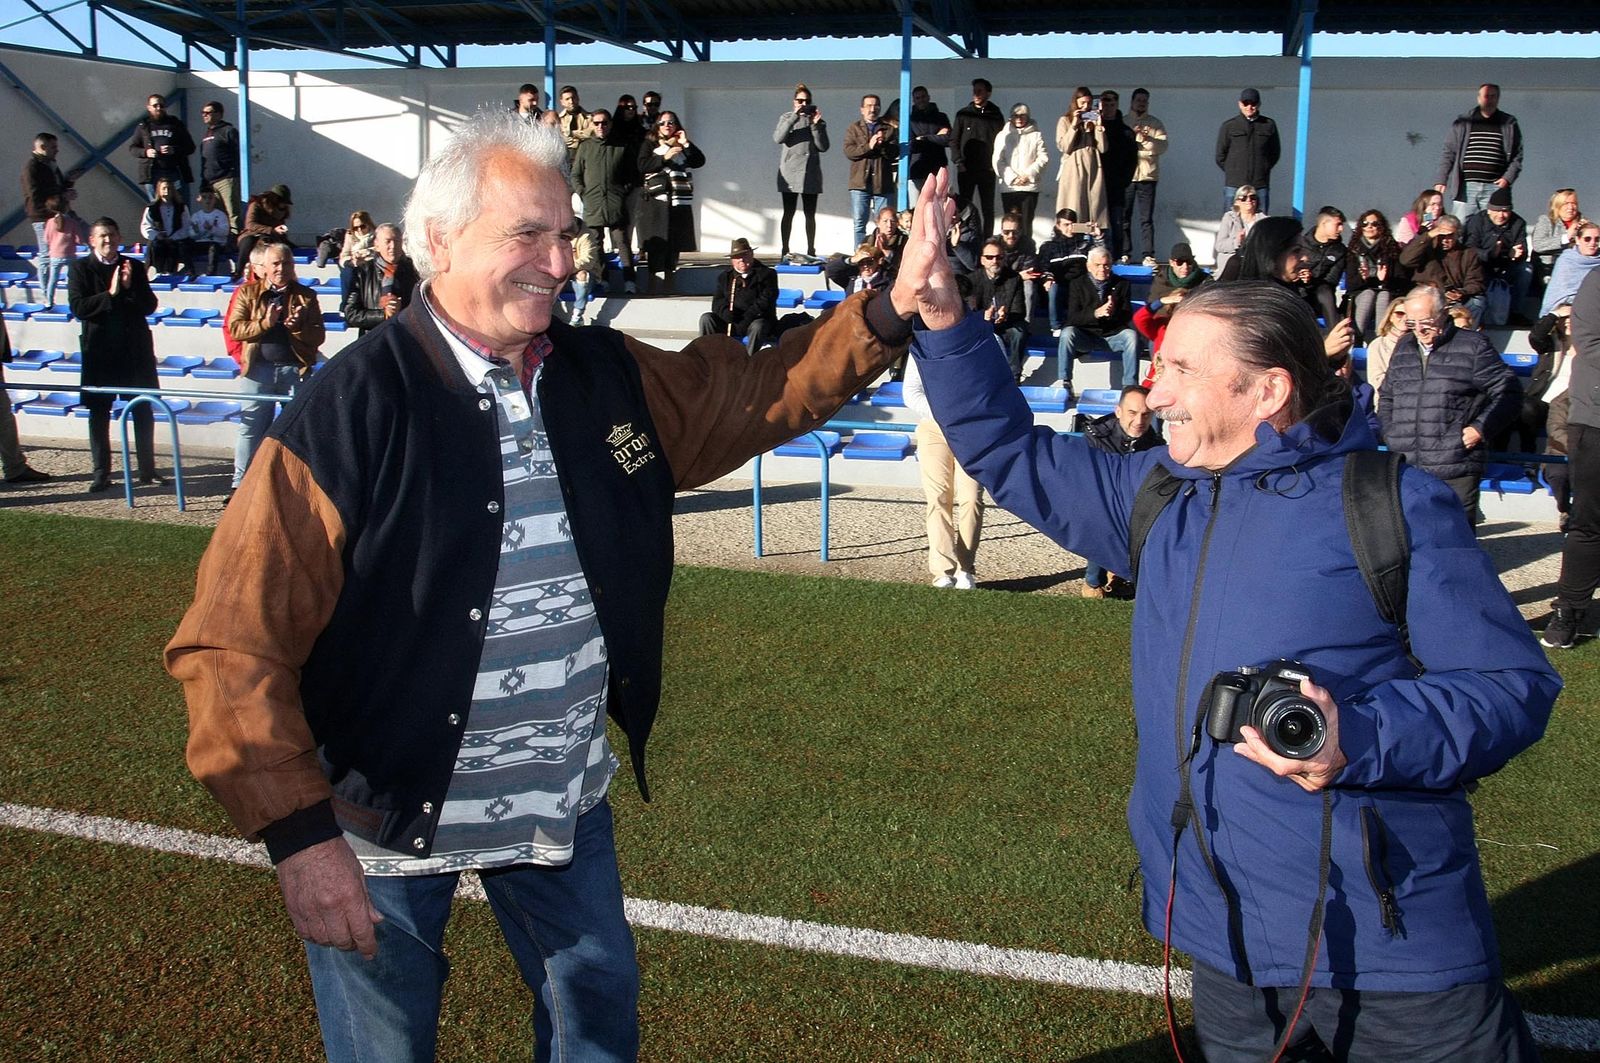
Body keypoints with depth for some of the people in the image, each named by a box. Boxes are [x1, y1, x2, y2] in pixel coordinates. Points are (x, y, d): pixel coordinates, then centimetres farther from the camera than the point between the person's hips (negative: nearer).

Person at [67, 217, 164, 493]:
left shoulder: (134, 267, 6)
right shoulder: (81, 268, 0)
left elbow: (149, 306, 1)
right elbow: (78, 307, -10)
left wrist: (130, 287, -14)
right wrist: (110, 294, -16)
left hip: (136, 348, 2)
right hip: (100, 350, -2)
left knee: (143, 410, 5)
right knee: (99, 412, 2)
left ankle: (147, 470, 14)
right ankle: (101, 473, 9)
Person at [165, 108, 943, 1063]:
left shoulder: (607, 376, -3)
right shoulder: (353, 410, -21)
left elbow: (761, 391, 8)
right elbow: (235, 645, -20)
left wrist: (894, 309, -8)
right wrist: (300, 836, -21)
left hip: (567, 801, 5)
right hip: (386, 822, -5)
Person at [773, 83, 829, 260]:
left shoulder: (817, 119, 8)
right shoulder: (786, 117, 5)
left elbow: (824, 146, 0)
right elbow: (778, 138, -12)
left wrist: (816, 125, -11)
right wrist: (794, 117, -18)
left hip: (810, 174, 2)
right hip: (789, 173, -2)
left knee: (810, 214, 5)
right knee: (788, 214, 1)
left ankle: (811, 251, 10)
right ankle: (785, 251, 4)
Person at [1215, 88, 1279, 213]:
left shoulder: (1269, 125, 6)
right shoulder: (1229, 126, 3)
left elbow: (1275, 152, 15)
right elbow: (1220, 156, 8)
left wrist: (1263, 169, 7)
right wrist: (1233, 172, 3)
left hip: (1261, 185, 1)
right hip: (1234, 186, -1)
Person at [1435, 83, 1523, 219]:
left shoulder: (1509, 125, 11)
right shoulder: (1463, 123, 10)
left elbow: (1517, 156, 11)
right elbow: (1448, 153, 9)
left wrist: (1507, 178, -3)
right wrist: (1441, 180, 0)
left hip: (1494, 188, 0)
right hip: (1466, 187, 0)